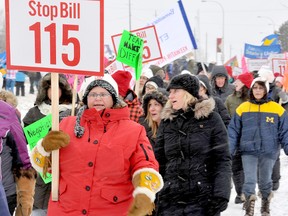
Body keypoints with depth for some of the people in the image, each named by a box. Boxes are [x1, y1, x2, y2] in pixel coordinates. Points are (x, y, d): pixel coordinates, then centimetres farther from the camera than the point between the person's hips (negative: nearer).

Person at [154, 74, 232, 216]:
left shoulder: (211, 119, -1)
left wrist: (221, 195, -15)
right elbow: (159, 161, 12)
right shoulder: (166, 121, 10)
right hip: (170, 199, 3)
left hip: (203, 199, -3)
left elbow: (222, 160, -4)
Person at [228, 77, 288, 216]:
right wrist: (228, 151, -4)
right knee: (249, 181, -8)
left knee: (265, 180, 15)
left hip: (269, 152, 1)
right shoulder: (242, 108, -1)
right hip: (248, 151, -1)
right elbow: (233, 131, 2)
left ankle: (266, 204, 35)